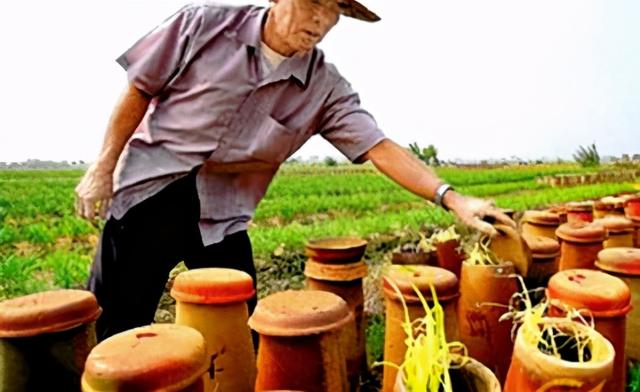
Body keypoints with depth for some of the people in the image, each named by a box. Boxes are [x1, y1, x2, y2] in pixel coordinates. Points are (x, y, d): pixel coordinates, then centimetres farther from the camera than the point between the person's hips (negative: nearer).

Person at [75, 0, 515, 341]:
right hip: (151, 189, -1)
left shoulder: (325, 87, -7)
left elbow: (381, 149, -13)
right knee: (112, 329, 6)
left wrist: (451, 197, -23)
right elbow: (140, 92, -2)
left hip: (223, 215, 1)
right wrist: (103, 168, 0)